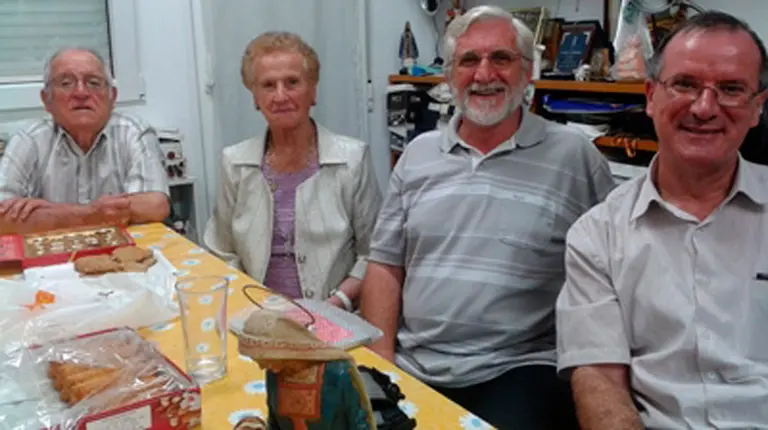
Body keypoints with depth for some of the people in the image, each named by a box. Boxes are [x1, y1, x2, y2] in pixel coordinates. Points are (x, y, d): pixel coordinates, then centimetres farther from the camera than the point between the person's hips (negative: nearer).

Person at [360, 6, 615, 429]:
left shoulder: (575, 155, -1)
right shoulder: (417, 154, 10)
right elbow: (385, 266, 10)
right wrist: (382, 362, 0)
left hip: (518, 371, -2)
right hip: (409, 370, 3)